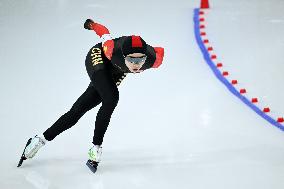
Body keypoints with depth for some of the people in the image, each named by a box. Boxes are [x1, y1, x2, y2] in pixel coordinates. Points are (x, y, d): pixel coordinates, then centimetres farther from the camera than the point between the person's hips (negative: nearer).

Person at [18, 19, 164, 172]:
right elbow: (105, 33, -20)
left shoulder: (153, 60, -37)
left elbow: (160, 51, -12)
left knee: (77, 111, 2)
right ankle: (96, 147, -16)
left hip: (115, 72, 4)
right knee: (111, 99, -29)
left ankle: (40, 139, 13)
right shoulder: (113, 52, -41)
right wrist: (93, 25, 2)